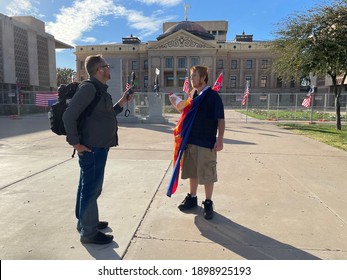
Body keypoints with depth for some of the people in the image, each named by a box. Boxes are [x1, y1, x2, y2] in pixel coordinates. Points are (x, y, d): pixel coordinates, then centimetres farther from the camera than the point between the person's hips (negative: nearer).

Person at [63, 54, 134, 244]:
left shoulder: (100, 89, 14)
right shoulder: (89, 88, -17)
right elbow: (69, 116, -22)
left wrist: (121, 103, 14)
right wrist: (75, 143, -18)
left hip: (98, 148, 10)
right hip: (92, 149, -10)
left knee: (87, 188, 20)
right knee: (91, 190, 0)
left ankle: (85, 222, 36)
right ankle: (88, 232, 14)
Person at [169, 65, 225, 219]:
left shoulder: (213, 96, -8)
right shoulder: (193, 95, 11)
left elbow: (220, 119, -10)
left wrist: (220, 139, -17)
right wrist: (176, 104, 2)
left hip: (207, 142, -6)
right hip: (191, 140, 6)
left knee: (207, 174, 3)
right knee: (192, 172, 16)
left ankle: (208, 203, 18)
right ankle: (192, 198, 32)